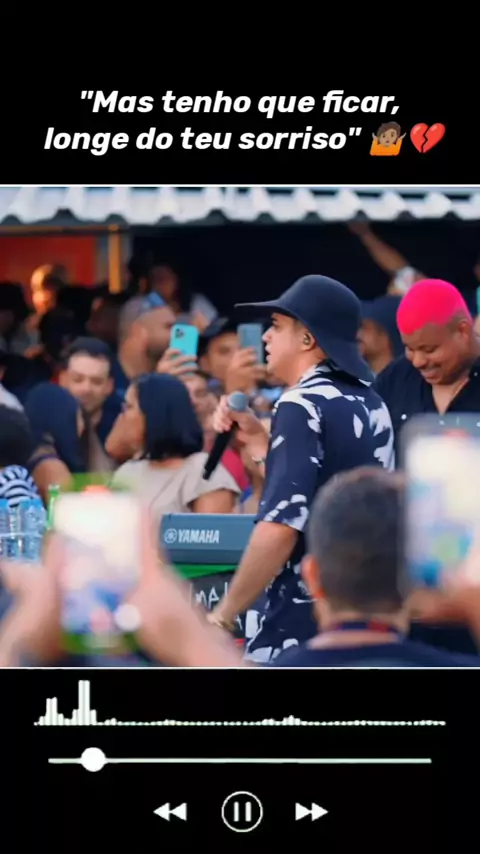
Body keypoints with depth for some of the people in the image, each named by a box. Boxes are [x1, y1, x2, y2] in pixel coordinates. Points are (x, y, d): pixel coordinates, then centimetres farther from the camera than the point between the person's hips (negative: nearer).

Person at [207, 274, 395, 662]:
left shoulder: (302, 406, -13)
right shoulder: (371, 406, 12)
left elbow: (282, 526, -22)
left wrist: (224, 615, -15)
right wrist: (259, 441, 16)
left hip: (302, 629, -9)